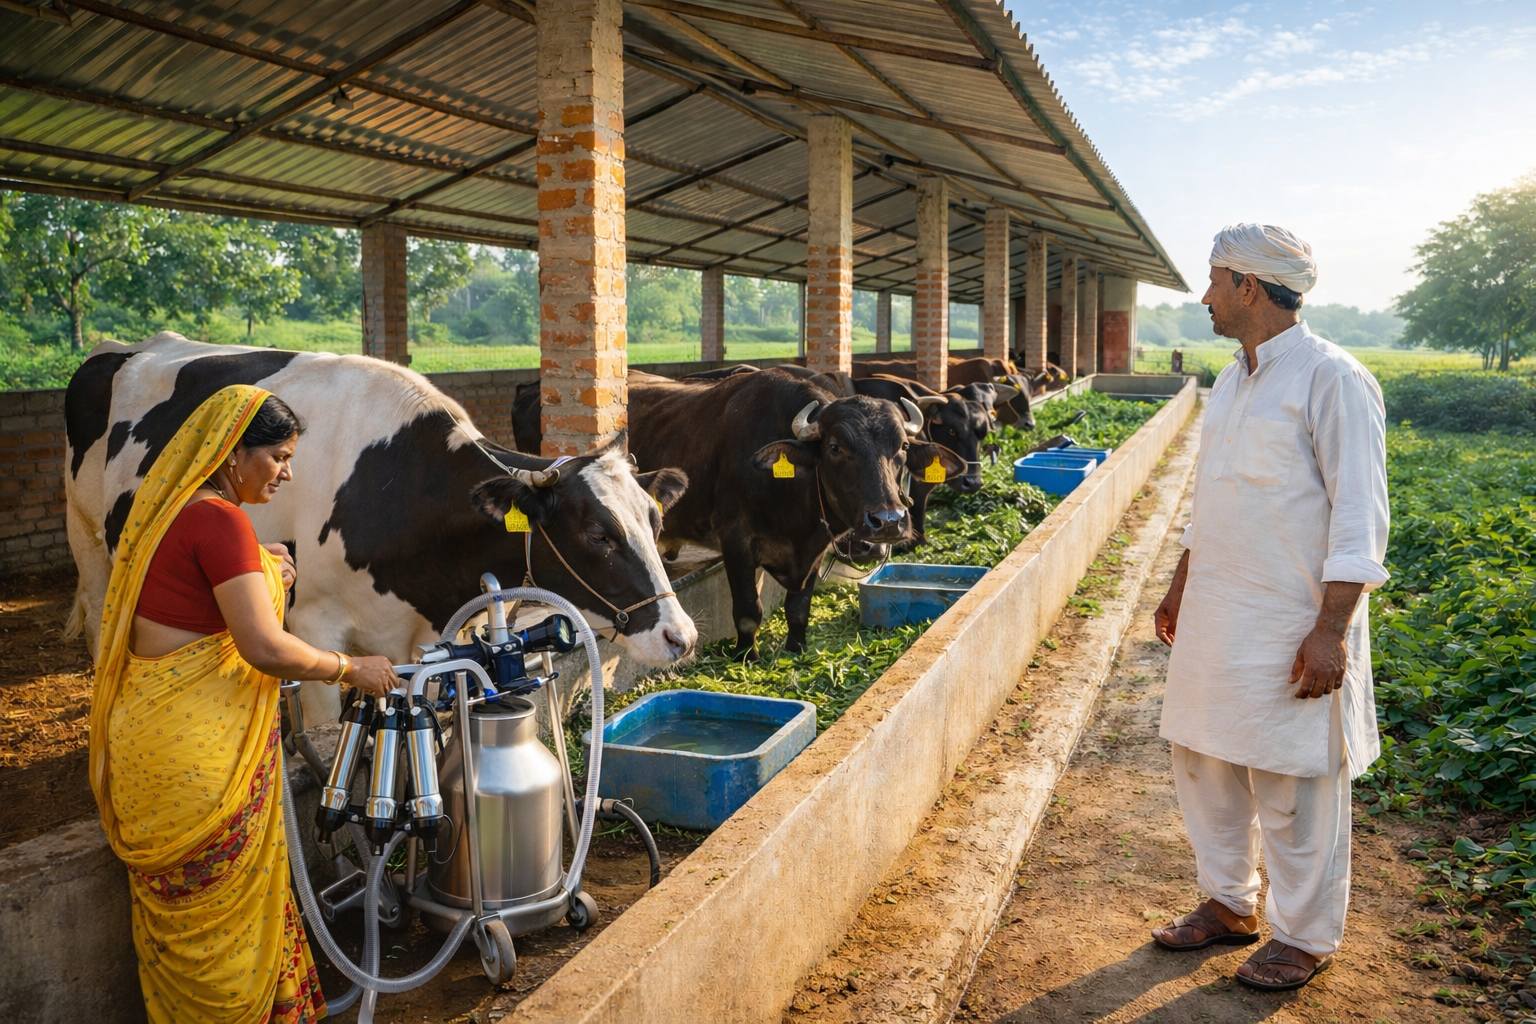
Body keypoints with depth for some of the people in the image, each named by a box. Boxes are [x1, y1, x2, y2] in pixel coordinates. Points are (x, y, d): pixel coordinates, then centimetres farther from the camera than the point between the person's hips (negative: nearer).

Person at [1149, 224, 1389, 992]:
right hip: (1216, 621, 8)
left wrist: (1332, 631, -20)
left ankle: (1305, 937, 23)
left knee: (1293, 787, 4)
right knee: (1205, 764, 15)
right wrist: (1180, 589, 20)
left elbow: (1359, 519, -16)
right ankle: (1229, 904, 34)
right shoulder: (1231, 381, 12)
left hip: (1290, 628, -8)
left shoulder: (1332, 380, -13)